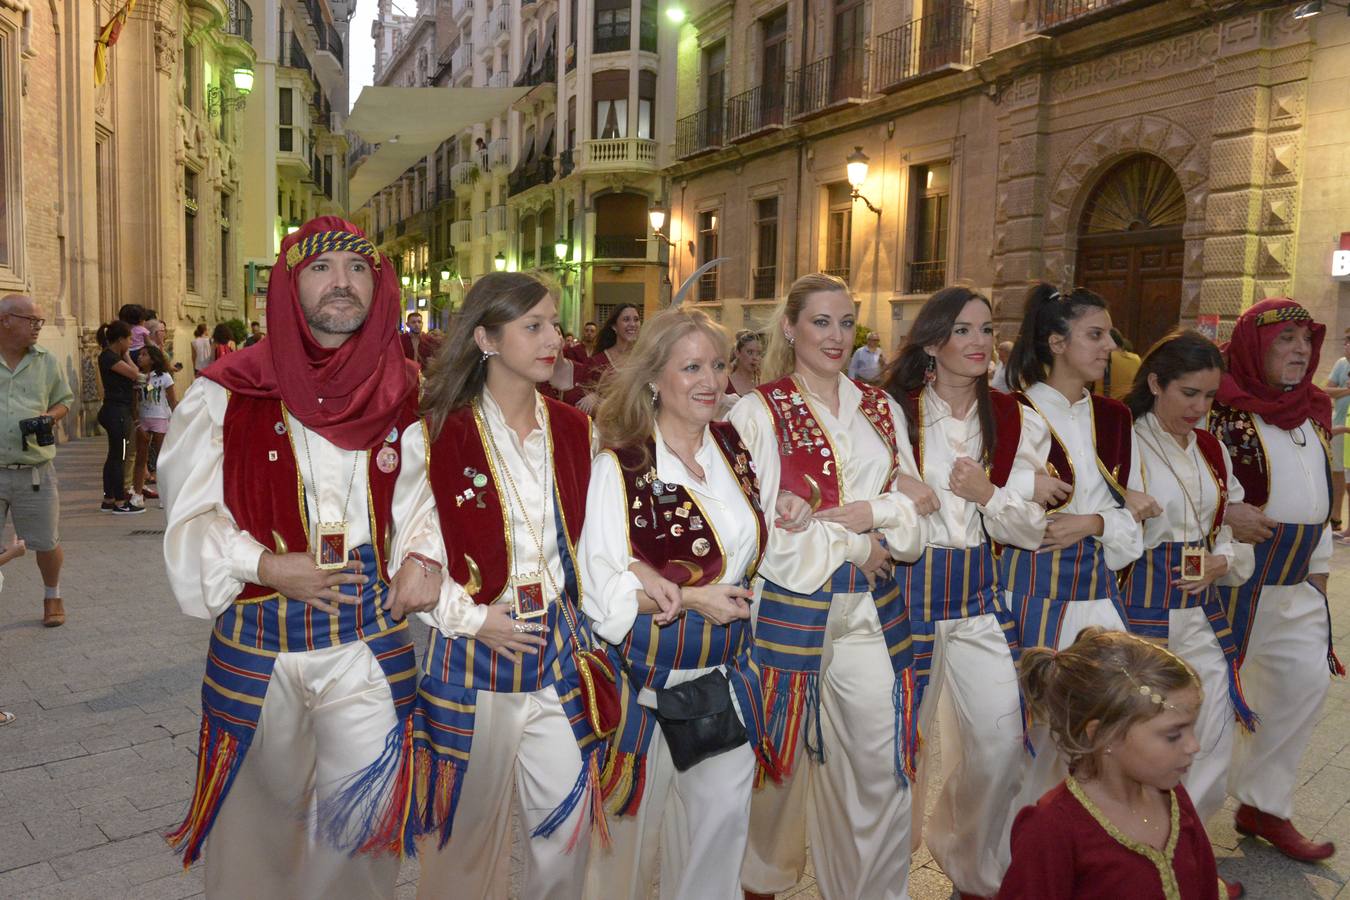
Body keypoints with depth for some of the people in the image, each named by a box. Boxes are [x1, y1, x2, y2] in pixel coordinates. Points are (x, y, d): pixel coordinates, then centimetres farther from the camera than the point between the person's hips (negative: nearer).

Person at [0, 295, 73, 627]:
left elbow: (64, 400, 14)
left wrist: (49, 418, -6)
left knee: (46, 543, 9)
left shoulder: (46, 361, 5)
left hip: (35, 471, 2)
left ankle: (52, 597, 32)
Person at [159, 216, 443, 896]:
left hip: (371, 639, 1)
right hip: (256, 642, -1)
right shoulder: (227, 394, -4)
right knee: (263, 810, 17)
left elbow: (422, 491, 10)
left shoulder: (405, 396, 2)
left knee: (361, 809, 6)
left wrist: (423, 556, -7)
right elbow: (191, 515, -2)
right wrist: (266, 567, -16)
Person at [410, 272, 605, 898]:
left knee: (568, 825, 8)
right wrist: (471, 617, -13)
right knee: (469, 826, 12)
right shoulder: (442, 431, -8)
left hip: (558, 647, 4)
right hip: (472, 648, -3)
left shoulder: (571, 429, 6)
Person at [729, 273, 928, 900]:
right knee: (781, 758, 10)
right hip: (789, 607, -3)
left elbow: (915, 510, 9)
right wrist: (855, 545, -8)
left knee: (880, 767, 6)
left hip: (872, 611, 4)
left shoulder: (881, 409, 11)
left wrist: (871, 510, -11)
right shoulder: (758, 411, -4)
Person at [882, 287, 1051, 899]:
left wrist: (990, 495, -13)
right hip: (904, 591, -3)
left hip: (980, 600, 3)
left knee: (1002, 743, 4)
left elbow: (1032, 531, 3)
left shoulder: (1017, 424, 4)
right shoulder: (893, 412, -6)